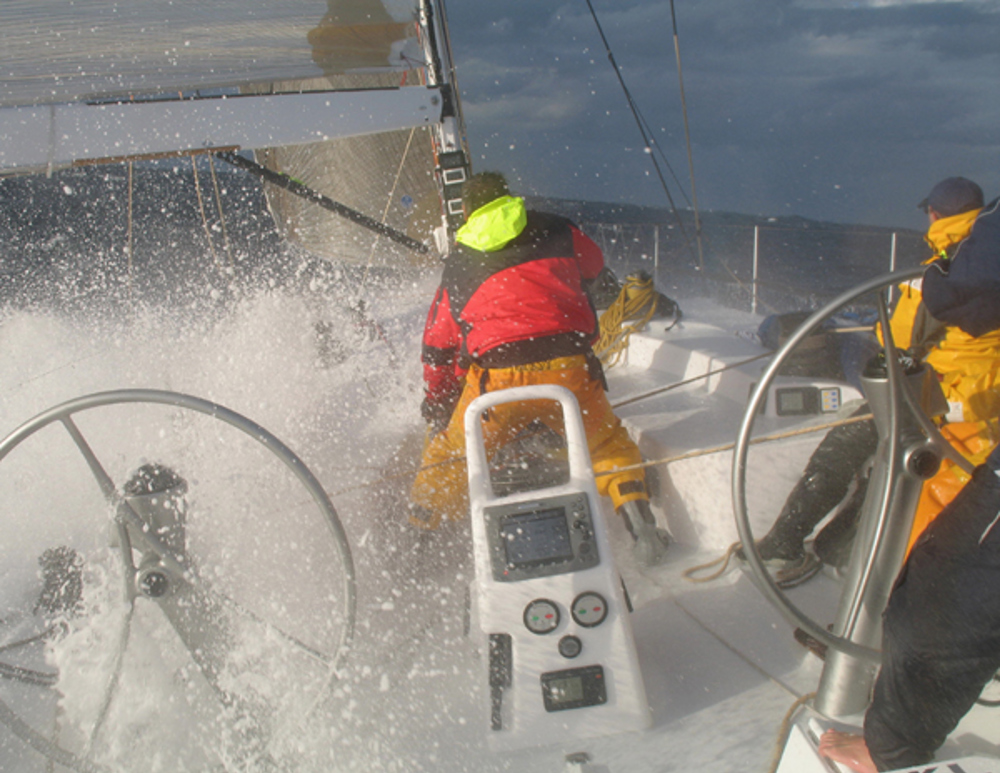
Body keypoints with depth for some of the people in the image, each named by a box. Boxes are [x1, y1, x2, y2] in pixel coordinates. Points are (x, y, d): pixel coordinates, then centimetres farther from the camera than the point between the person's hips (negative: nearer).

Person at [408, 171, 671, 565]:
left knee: (449, 458, 20)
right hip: (567, 369, 1)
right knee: (607, 444, 22)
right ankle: (641, 528, 9)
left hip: (495, 377, 0)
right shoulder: (556, 231, 17)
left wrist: (436, 409, 35)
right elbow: (593, 266, 38)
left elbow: (437, 349, 24)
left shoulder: (456, 266, 21)